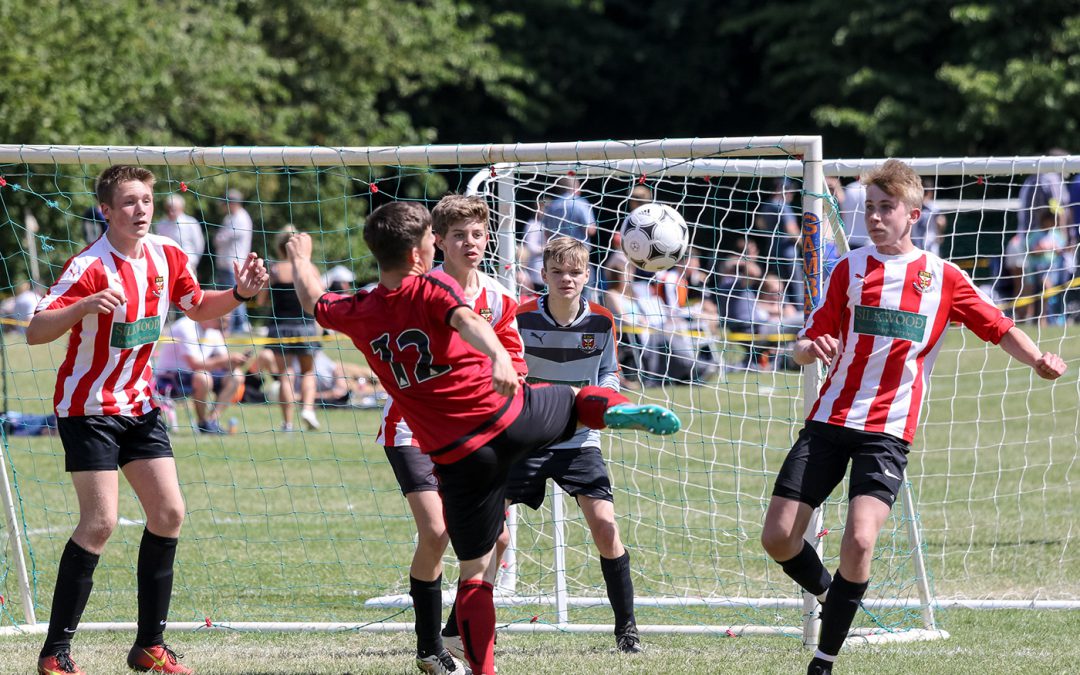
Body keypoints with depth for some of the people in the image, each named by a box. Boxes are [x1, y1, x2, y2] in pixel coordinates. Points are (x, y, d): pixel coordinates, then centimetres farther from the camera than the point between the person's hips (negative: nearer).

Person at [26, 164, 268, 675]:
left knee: (168, 513, 2)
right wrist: (85, 307, -44)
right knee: (101, 522, -15)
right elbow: (35, 332, -27)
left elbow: (198, 308, 18)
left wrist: (238, 294, -1)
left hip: (139, 404, 7)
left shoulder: (166, 257, 0)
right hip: (88, 408, -7)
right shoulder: (89, 267, -20)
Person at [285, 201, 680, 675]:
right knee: (580, 400, 26)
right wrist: (499, 356, -48)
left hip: (459, 458, 2)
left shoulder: (358, 315, 2)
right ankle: (622, 411, -7)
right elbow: (467, 320, -30)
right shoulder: (432, 288, -7)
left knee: (475, 573, 9)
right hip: (511, 416, -2)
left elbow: (312, 299, 24)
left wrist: (300, 257, 44)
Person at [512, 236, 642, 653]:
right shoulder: (521, 318, -9)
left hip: (579, 441, 1)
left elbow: (610, 373, 11)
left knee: (605, 527, -11)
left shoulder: (601, 322, -4)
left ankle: (626, 626, 3)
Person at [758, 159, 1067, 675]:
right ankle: (829, 594, 26)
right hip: (829, 420, 2)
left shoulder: (942, 278, 5)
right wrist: (813, 349, -17)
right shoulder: (851, 269, 7)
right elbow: (805, 346, 7)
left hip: (888, 430, -2)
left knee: (859, 541, -20)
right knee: (778, 538, -6)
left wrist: (1038, 360, -12)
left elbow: (1000, 329, 8)